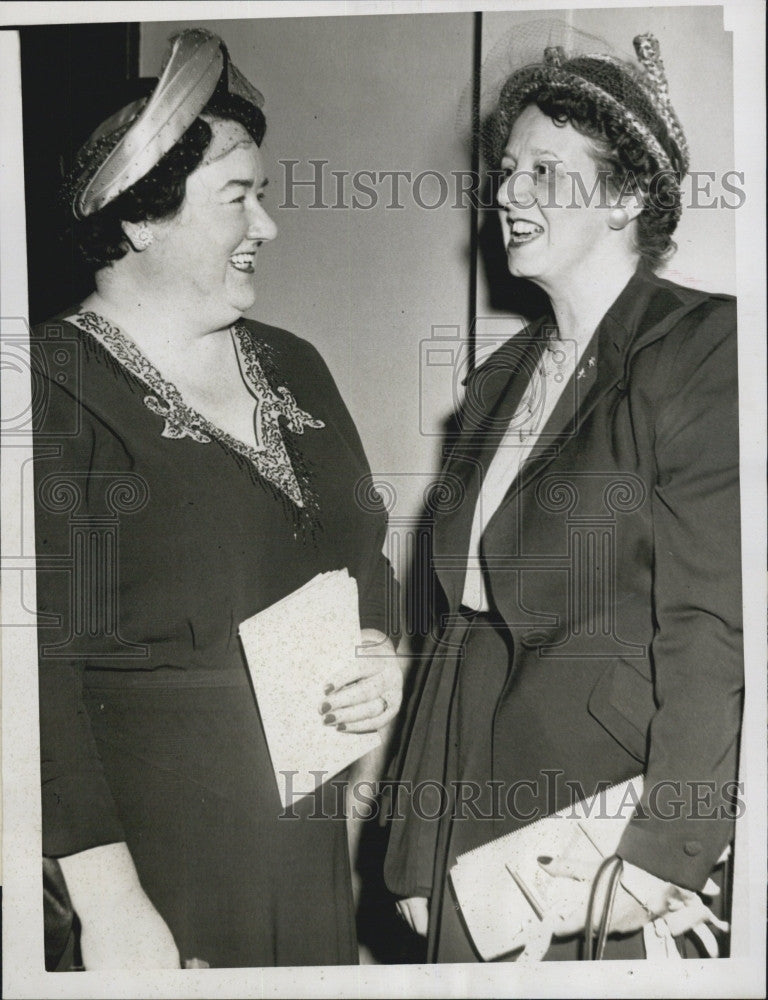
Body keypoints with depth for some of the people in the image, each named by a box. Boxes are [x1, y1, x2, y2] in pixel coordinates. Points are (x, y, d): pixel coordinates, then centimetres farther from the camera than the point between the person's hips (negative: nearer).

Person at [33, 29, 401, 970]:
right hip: (147, 849, -6)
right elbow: (40, 663, -16)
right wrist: (108, 901, -18)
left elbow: (366, 552, 17)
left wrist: (379, 657, -3)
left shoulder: (293, 369, 7)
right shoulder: (58, 386, -13)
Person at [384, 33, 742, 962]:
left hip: (612, 801, -6)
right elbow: (462, 623, 10)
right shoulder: (498, 380, 11)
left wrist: (656, 863, -18)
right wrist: (419, 851, 10)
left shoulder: (704, 348, -9)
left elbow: (713, 630, -15)